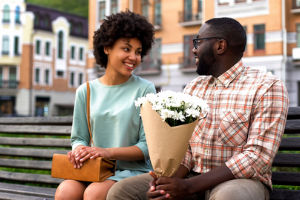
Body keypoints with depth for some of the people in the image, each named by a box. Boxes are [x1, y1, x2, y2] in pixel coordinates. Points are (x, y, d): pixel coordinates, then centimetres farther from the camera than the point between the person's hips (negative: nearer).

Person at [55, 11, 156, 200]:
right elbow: (79, 137, 15)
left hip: (131, 170, -3)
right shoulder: (86, 91, 11)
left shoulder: (145, 90, 1)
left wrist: (109, 152, -17)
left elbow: (147, 147, -2)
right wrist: (80, 149, -10)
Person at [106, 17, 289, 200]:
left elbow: (258, 156, -17)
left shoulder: (267, 87, -8)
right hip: (192, 177, 5)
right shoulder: (193, 88, 12)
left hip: (240, 179, -5)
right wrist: (169, 180, -15)